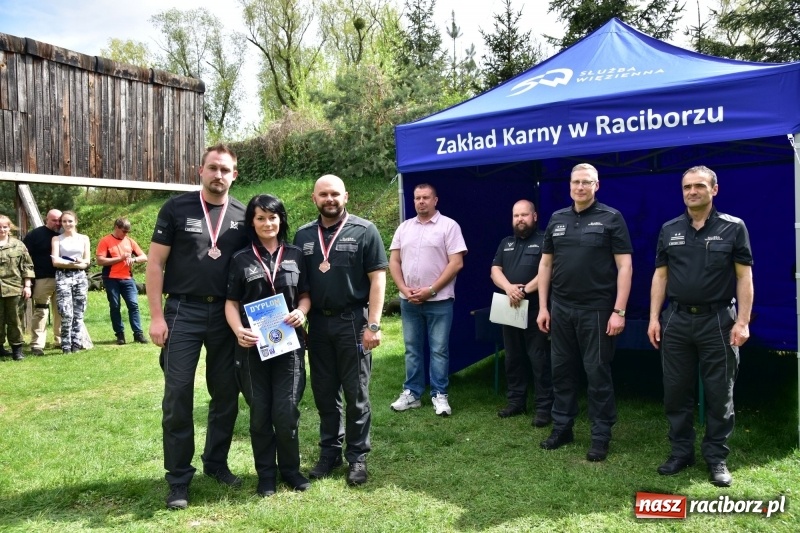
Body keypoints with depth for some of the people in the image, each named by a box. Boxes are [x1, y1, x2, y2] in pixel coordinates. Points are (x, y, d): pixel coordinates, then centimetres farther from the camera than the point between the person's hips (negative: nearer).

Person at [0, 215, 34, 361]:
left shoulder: (18, 245, 5)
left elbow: (27, 266, 6)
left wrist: (27, 285, 1)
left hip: (13, 288, 0)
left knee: (14, 319, 6)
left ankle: (17, 349, 12)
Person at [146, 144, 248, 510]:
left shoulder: (243, 216, 5)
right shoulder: (176, 208, -1)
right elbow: (155, 263, -2)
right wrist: (156, 315, -8)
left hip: (226, 314, 3)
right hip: (183, 310, -2)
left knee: (226, 393, 10)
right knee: (178, 394, 0)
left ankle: (216, 462, 29)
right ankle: (179, 477, 13)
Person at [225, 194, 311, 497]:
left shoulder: (295, 255, 7)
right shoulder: (241, 259, 4)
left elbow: (305, 294, 11)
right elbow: (232, 302, 3)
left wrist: (301, 311, -11)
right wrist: (238, 330, -15)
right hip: (253, 345, 0)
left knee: (286, 412, -1)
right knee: (260, 413, 7)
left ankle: (290, 468, 20)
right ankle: (266, 474, 22)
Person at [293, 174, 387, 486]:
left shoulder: (364, 231, -3)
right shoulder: (303, 236, 9)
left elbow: (377, 278, -6)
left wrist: (373, 324, -12)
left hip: (353, 321, -4)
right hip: (317, 323, 4)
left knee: (356, 393, 5)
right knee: (324, 393, 12)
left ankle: (357, 456, 19)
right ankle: (329, 452, 27)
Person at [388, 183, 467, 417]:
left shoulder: (449, 226, -4)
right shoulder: (404, 228, 10)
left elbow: (456, 263, -10)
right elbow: (394, 261, 10)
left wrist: (430, 290, -14)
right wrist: (404, 289, -5)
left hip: (439, 301, -4)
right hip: (409, 301, 4)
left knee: (439, 349, 3)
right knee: (412, 349, 12)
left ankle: (439, 395, 13)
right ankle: (411, 393, 21)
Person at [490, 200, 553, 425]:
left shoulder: (544, 241, -1)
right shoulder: (506, 243, 17)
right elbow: (495, 270, 7)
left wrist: (525, 290, -22)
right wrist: (508, 287, -13)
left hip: (535, 310, -6)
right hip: (510, 309, 6)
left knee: (539, 359, -3)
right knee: (513, 358, 12)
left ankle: (543, 407, 3)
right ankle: (516, 401, 24)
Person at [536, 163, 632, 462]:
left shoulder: (611, 218, -3)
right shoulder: (557, 219, 10)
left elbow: (624, 266, -7)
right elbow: (545, 264, 12)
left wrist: (619, 311, -13)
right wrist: (543, 307, 7)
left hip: (596, 310, -4)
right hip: (561, 308, 5)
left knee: (598, 373, 2)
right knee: (561, 370, 11)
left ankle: (601, 436, 14)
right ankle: (562, 428, 24)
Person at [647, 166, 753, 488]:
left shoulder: (733, 227, -1)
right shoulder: (669, 230, 8)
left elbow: (744, 276, -3)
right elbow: (660, 275, 8)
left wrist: (742, 321, -10)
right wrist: (654, 318, 2)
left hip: (718, 320, -3)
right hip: (677, 319, 3)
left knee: (719, 393, 5)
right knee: (676, 391, 9)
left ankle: (716, 457, 18)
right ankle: (681, 451, 23)